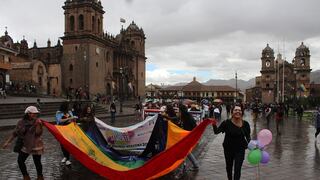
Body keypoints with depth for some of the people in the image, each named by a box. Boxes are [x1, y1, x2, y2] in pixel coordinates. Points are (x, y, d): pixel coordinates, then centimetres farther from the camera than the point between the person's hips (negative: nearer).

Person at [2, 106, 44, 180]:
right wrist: (7, 142, 2)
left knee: (37, 162, 4)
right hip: (25, 145, 3)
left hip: (36, 146, -2)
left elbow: (38, 133, -17)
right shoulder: (21, 122, -4)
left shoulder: (38, 122, -9)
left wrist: (38, 125, -27)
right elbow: (15, 133, 3)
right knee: (20, 161, 0)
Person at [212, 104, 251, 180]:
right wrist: (214, 125, -39)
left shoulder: (245, 124, -11)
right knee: (229, 167, 21)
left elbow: (248, 137, 0)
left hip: (240, 149, 0)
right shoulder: (227, 123, -16)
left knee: (237, 169, -4)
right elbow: (216, 132, -20)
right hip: (228, 149, 1)